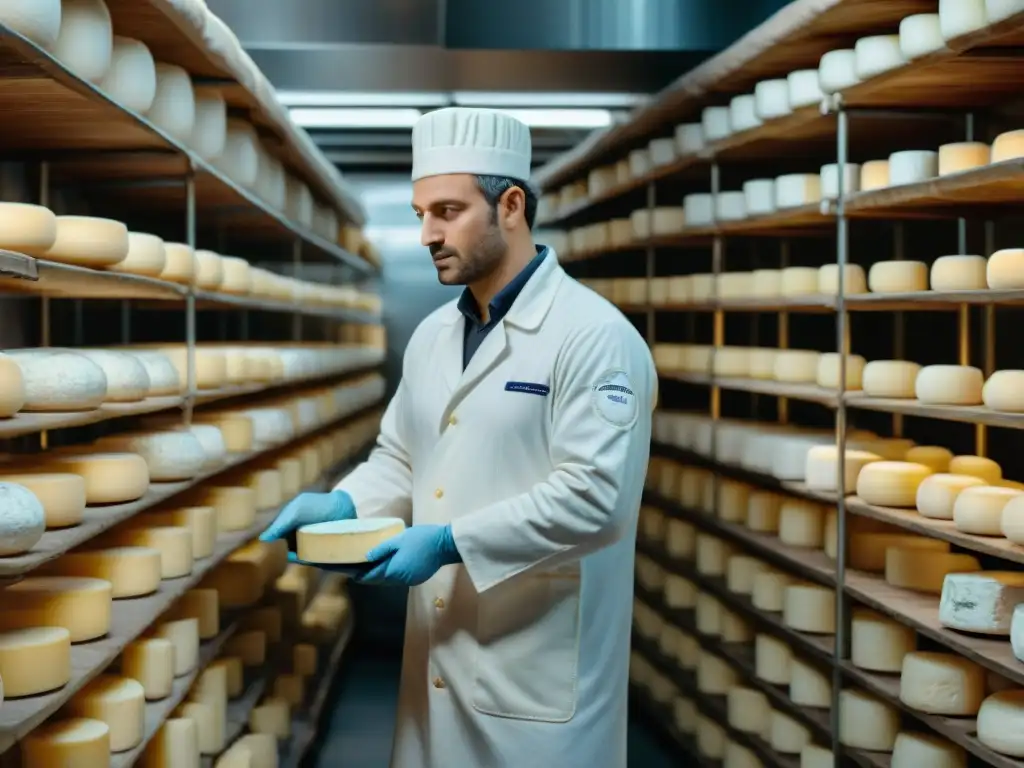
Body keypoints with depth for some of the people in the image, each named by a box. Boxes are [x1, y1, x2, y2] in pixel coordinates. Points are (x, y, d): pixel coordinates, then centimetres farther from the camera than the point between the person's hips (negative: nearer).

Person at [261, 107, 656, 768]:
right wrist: (342, 505, -2)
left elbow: (594, 496, -22)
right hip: (441, 654, 7)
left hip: (540, 668, -7)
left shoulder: (596, 337, -14)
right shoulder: (433, 336, 11)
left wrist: (450, 542, -22)